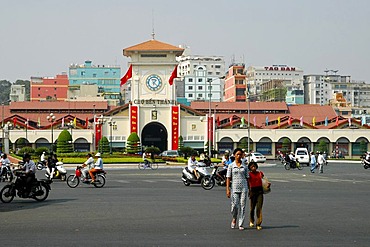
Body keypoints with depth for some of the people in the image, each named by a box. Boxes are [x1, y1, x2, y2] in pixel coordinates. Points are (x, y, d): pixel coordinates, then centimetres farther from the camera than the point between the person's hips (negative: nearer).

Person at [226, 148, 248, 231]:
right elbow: (228, 178, 0)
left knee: (242, 206, 0)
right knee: (235, 205, -7)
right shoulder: (231, 166, 3)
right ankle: (234, 219, 23)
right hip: (235, 188, -1)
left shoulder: (244, 166, 8)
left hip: (244, 188, 1)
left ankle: (241, 224, 6)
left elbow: (247, 178, 11)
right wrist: (227, 189, -7)